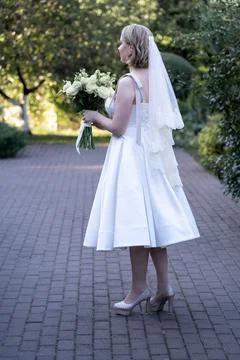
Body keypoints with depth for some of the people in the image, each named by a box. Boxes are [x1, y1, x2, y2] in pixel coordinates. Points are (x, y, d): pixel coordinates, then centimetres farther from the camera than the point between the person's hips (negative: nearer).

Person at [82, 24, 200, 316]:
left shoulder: (127, 82, -16)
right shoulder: (155, 79, 10)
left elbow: (118, 128, -15)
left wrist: (96, 117, 3)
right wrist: (104, 118, 19)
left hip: (132, 157, -9)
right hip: (153, 155, 9)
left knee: (135, 222, -1)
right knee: (153, 220, 11)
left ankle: (139, 289, 7)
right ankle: (163, 286, 13)